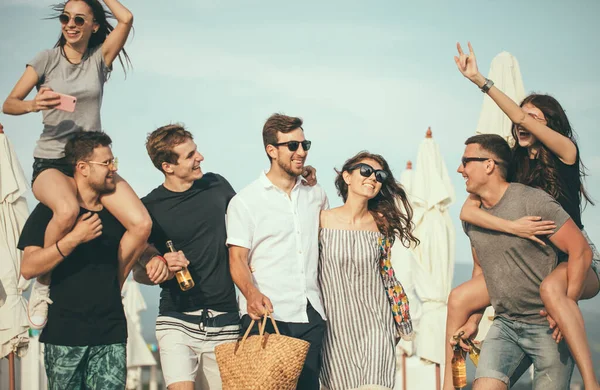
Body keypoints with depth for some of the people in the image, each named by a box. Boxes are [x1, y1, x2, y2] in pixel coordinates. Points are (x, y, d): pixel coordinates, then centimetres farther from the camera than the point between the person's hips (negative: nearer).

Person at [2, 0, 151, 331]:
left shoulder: (99, 59, 7)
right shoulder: (47, 59, 3)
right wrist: (34, 105, -23)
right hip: (51, 162, -2)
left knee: (141, 224, -21)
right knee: (67, 210, -39)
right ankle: (42, 286, -14)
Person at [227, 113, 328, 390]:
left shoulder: (316, 195, 13)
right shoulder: (245, 201, 0)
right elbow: (237, 258, -5)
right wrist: (251, 293, -23)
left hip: (311, 316, 4)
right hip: (265, 316, -4)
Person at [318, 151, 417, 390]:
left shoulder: (381, 223, 4)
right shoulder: (323, 219, -4)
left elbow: (386, 273, 12)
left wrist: (401, 318, 13)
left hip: (374, 321, 1)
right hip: (336, 324, -1)